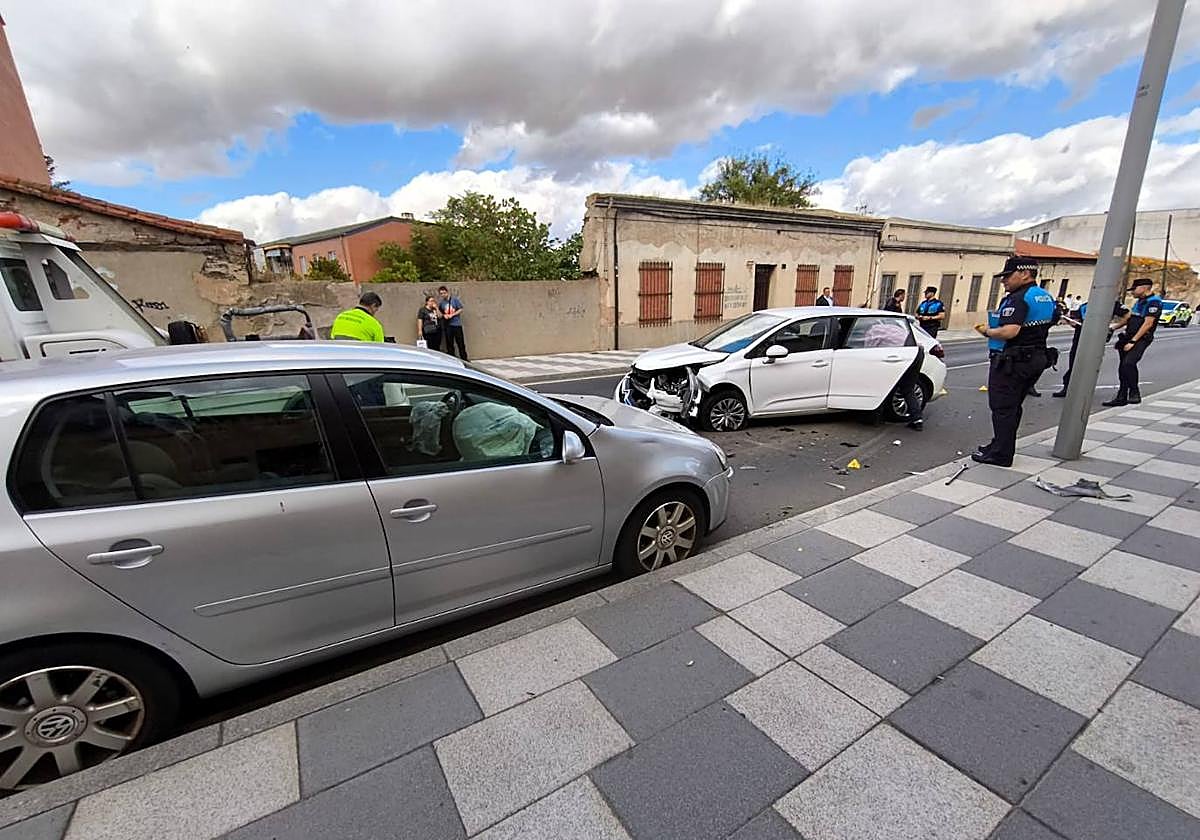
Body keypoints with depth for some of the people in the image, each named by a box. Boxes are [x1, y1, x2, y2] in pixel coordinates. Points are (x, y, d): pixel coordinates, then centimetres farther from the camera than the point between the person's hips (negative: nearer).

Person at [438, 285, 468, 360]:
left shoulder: (455, 299, -1)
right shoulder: (441, 303, 8)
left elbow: (460, 309, -2)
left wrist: (452, 315, -12)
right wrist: (443, 315, -4)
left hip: (456, 324, -3)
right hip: (447, 325, 3)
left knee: (461, 343, -1)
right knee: (449, 344, 6)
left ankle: (464, 359, 8)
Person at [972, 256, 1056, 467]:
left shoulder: (1018, 298, -18)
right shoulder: (1047, 298, 14)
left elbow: (1010, 331, -29)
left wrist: (987, 331, -11)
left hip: (1012, 360, -10)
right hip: (1037, 358, 10)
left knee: (1003, 408, -3)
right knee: (1013, 407, 17)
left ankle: (1000, 454, 1)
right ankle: (1001, 446, 26)